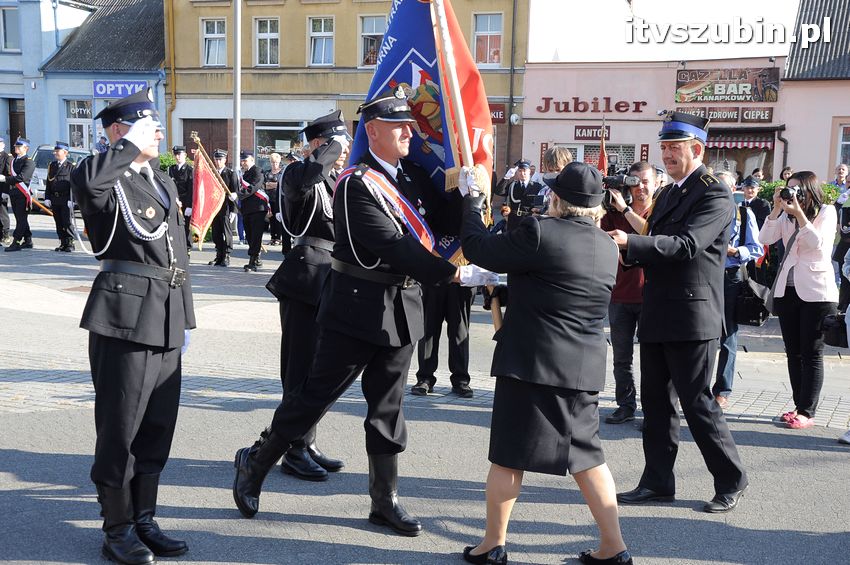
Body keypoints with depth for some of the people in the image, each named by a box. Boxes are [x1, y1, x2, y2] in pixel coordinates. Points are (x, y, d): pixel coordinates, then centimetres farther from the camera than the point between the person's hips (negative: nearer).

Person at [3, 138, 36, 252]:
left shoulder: (29, 162, -7)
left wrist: (5, 178, -22)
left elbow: (22, 177, -19)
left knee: (21, 219, -8)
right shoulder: (11, 161, 18)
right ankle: (28, 241, 19)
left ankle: (16, 243, -10)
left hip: (23, 194, -8)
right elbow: (6, 175, 17)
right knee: (21, 219, 11)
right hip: (13, 194, 8)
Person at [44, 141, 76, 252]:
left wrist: (71, 199, -15)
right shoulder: (52, 165, 14)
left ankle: (70, 244, 2)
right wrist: (47, 198, 6)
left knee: (67, 223, -5)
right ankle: (63, 243, 14)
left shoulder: (71, 166, -3)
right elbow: (48, 183, 15)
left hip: (66, 200, -6)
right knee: (58, 223, 8)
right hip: (54, 199, 6)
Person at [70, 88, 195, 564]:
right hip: (126, 314, -8)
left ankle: (144, 520, 25)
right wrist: (133, 146, -21)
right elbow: (84, 180, -34)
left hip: (167, 318, 8)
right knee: (121, 425, 2)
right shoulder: (107, 181, -7)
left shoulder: (165, 182, 18)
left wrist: (185, 315, 18)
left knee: (158, 426, 13)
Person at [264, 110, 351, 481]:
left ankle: (306, 446, 25)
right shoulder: (299, 174, -9)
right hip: (304, 280, -9)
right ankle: (294, 453, 7)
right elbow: (301, 181, -35)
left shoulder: (336, 180, 17)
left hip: (329, 281, 9)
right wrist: (334, 147, -23)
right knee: (301, 367, -3)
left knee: (317, 367, 14)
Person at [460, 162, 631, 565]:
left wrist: (472, 203, 11)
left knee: (508, 455, 6)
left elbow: (476, 248, -5)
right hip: (586, 366, 6)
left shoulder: (539, 232, -14)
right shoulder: (607, 246, 8)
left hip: (532, 363, -6)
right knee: (585, 455, 16)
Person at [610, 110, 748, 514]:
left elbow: (687, 244, -24)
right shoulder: (667, 194, 17)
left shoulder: (715, 196, -11)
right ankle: (657, 482, 21)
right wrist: (627, 251, 2)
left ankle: (731, 481, 16)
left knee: (697, 402, -2)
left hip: (692, 318, -8)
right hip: (657, 316, 8)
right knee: (656, 403, 11)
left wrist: (630, 242, -32)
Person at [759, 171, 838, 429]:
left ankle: (807, 412, -1)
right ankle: (799, 406, 16)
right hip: (787, 289, 5)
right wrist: (777, 208, -9)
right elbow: (765, 238, -4)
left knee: (812, 353, -3)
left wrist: (798, 212, -18)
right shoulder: (786, 215, 10)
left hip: (816, 292, -5)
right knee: (793, 352, 8)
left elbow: (817, 243, -16)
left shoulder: (826, 212, -1)